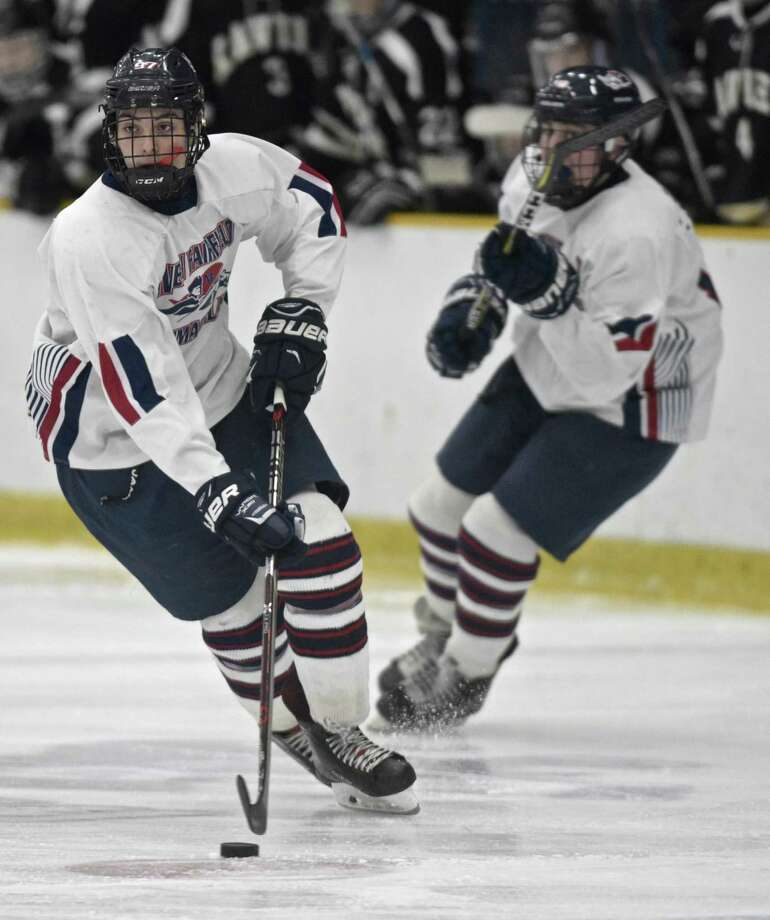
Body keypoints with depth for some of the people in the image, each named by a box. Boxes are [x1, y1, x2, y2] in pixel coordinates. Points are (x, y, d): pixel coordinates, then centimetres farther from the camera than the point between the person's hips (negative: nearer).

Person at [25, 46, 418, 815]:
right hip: (114, 442, -5)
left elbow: (313, 211, 8)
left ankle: (339, 729, 5)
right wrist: (220, 499, -41)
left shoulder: (237, 168, -15)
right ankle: (297, 727, 22)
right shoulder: (89, 240, -32)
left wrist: (297, 317, -4)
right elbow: (143, 395, -36)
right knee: (231, 595, -3)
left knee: (318, 533, -8)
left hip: (221, 389, 5)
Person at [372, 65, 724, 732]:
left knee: (495, 533, -13)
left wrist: (548, 295, -43)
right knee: (442, 505, 11)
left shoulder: (636, 235, -34)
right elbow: (506, 254, 14)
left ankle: (461, 679, 10)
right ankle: (446, 632, 38)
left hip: (629, 410, -8)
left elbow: (603, 373, -34)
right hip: (545, 373, 8)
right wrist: (471, 305, -3)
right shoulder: (534, 178, -10)